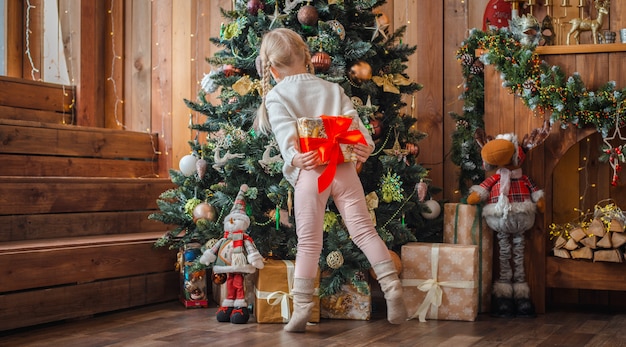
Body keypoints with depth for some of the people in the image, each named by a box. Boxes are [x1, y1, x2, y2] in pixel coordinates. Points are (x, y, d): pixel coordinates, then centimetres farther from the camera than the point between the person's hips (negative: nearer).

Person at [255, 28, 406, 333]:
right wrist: (365, 145, -1)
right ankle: (392, 288, -1)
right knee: (364, 230, 4)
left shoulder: (275, 97, 7)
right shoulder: (332, 89, 20)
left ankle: (302, 308, 4)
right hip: (343, 168, 3)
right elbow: (352, 121, 8)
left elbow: (285, 132, -9)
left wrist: (294, 158, -18)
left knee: (308, 243, 2)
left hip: (309, 172, -3)